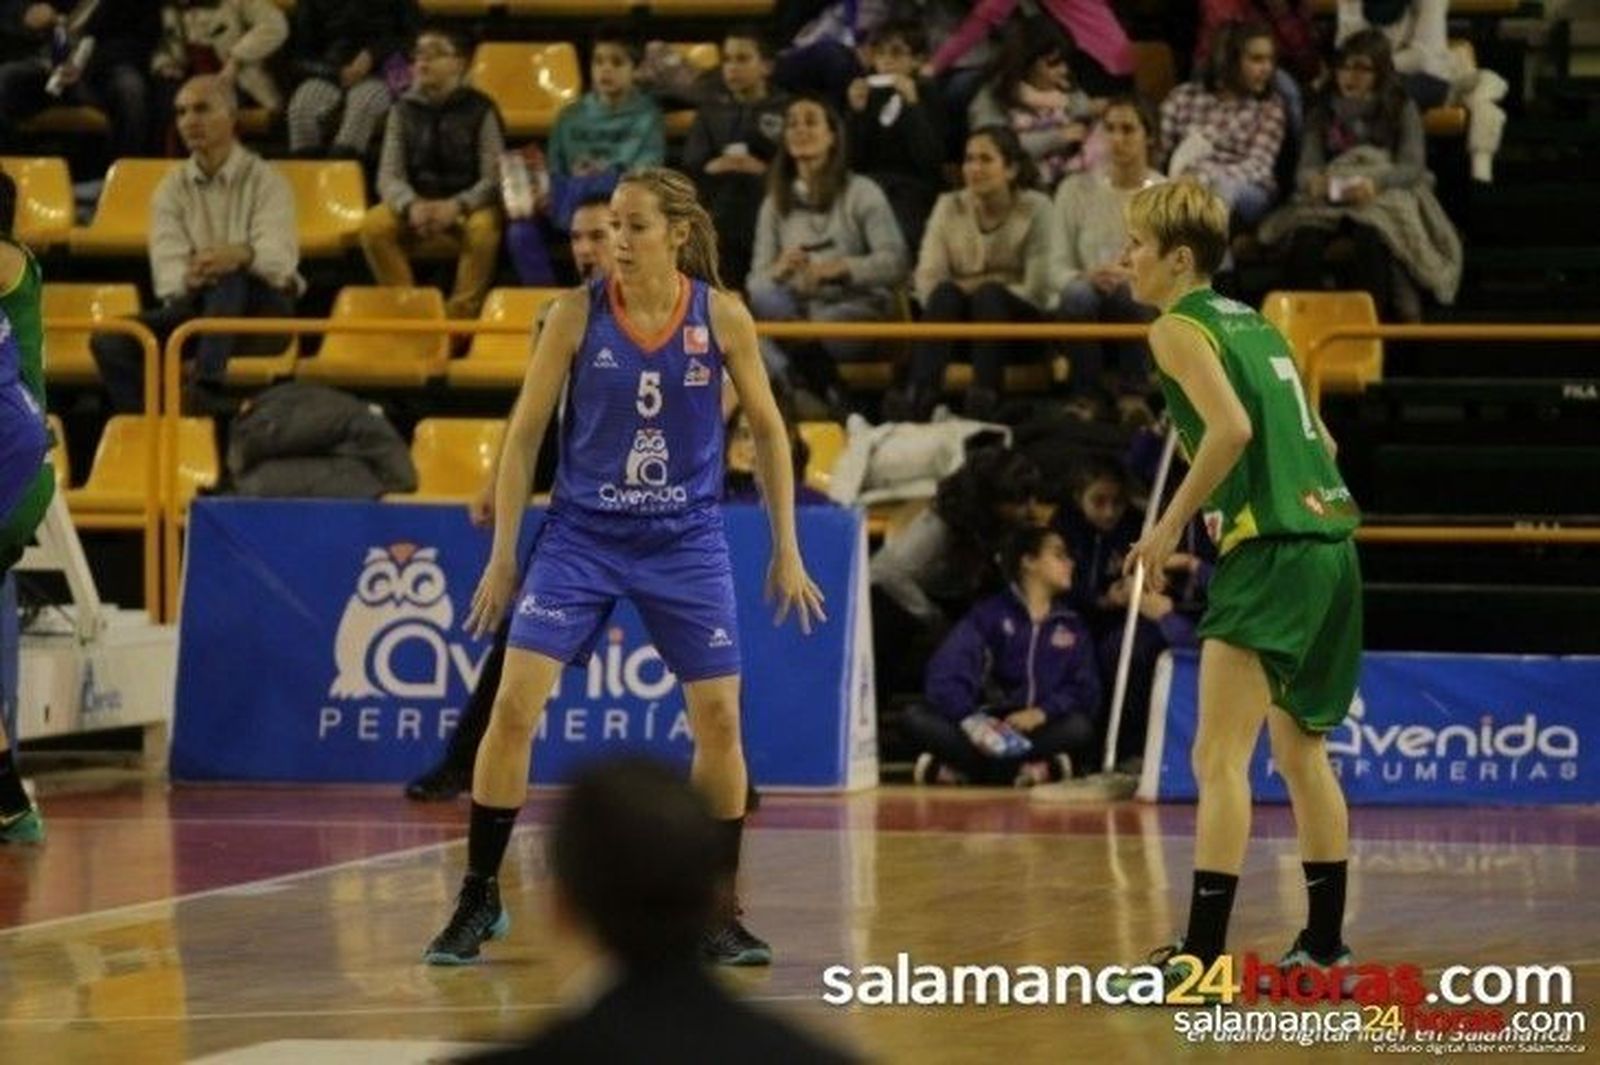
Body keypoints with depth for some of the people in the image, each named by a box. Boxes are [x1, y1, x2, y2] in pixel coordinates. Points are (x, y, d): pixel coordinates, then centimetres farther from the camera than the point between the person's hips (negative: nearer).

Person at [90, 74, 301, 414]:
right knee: (110, 341, -23)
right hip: (195, 307, 4)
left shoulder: (266, 181, -2)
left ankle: (207, 389, -52)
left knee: (229, 276, -38)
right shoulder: (172, 189, 7)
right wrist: (188, 278, -37)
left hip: (262, 311, -4)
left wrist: (241, 255, -47)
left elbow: (279, 258, -22)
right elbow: (166, 271, -10)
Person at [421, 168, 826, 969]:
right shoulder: (577, 314, -9)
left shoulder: (722, 319, -7)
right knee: (514, 705, -11)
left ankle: (717, 913, 12)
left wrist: (787, 549, 3)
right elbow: (523, 434, -2)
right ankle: (478, 900, 2)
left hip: (685, 542, 1)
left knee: (719, 719, -3)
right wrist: (502, 554, -4)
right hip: (581, 535, -1)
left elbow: (767, 429, 5)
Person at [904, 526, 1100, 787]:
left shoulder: (1072, 626, 14)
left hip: (1042, 730, 1)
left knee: (1078, 727, -33)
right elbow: (946, 675, -7)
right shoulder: (990, 615, 7)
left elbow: (1085, 692, 2)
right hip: (993, 728, 0)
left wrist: (1043, 712, -19)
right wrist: (971, 719, -27)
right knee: (917, 717, -25)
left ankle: (965, 768, -33)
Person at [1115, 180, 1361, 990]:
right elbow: (1315, 438, 22)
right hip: (1330, 541, 9)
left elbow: (1232, 427, -19)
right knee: (1302, 753, 20)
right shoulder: (1255, 325, 20)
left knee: (1219, 758, -12)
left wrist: (1170, 526, -13)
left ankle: (1203, 953, -19)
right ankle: (1325, 941, 26)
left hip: (1270, 555, -9)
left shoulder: (1179, 328, -4)